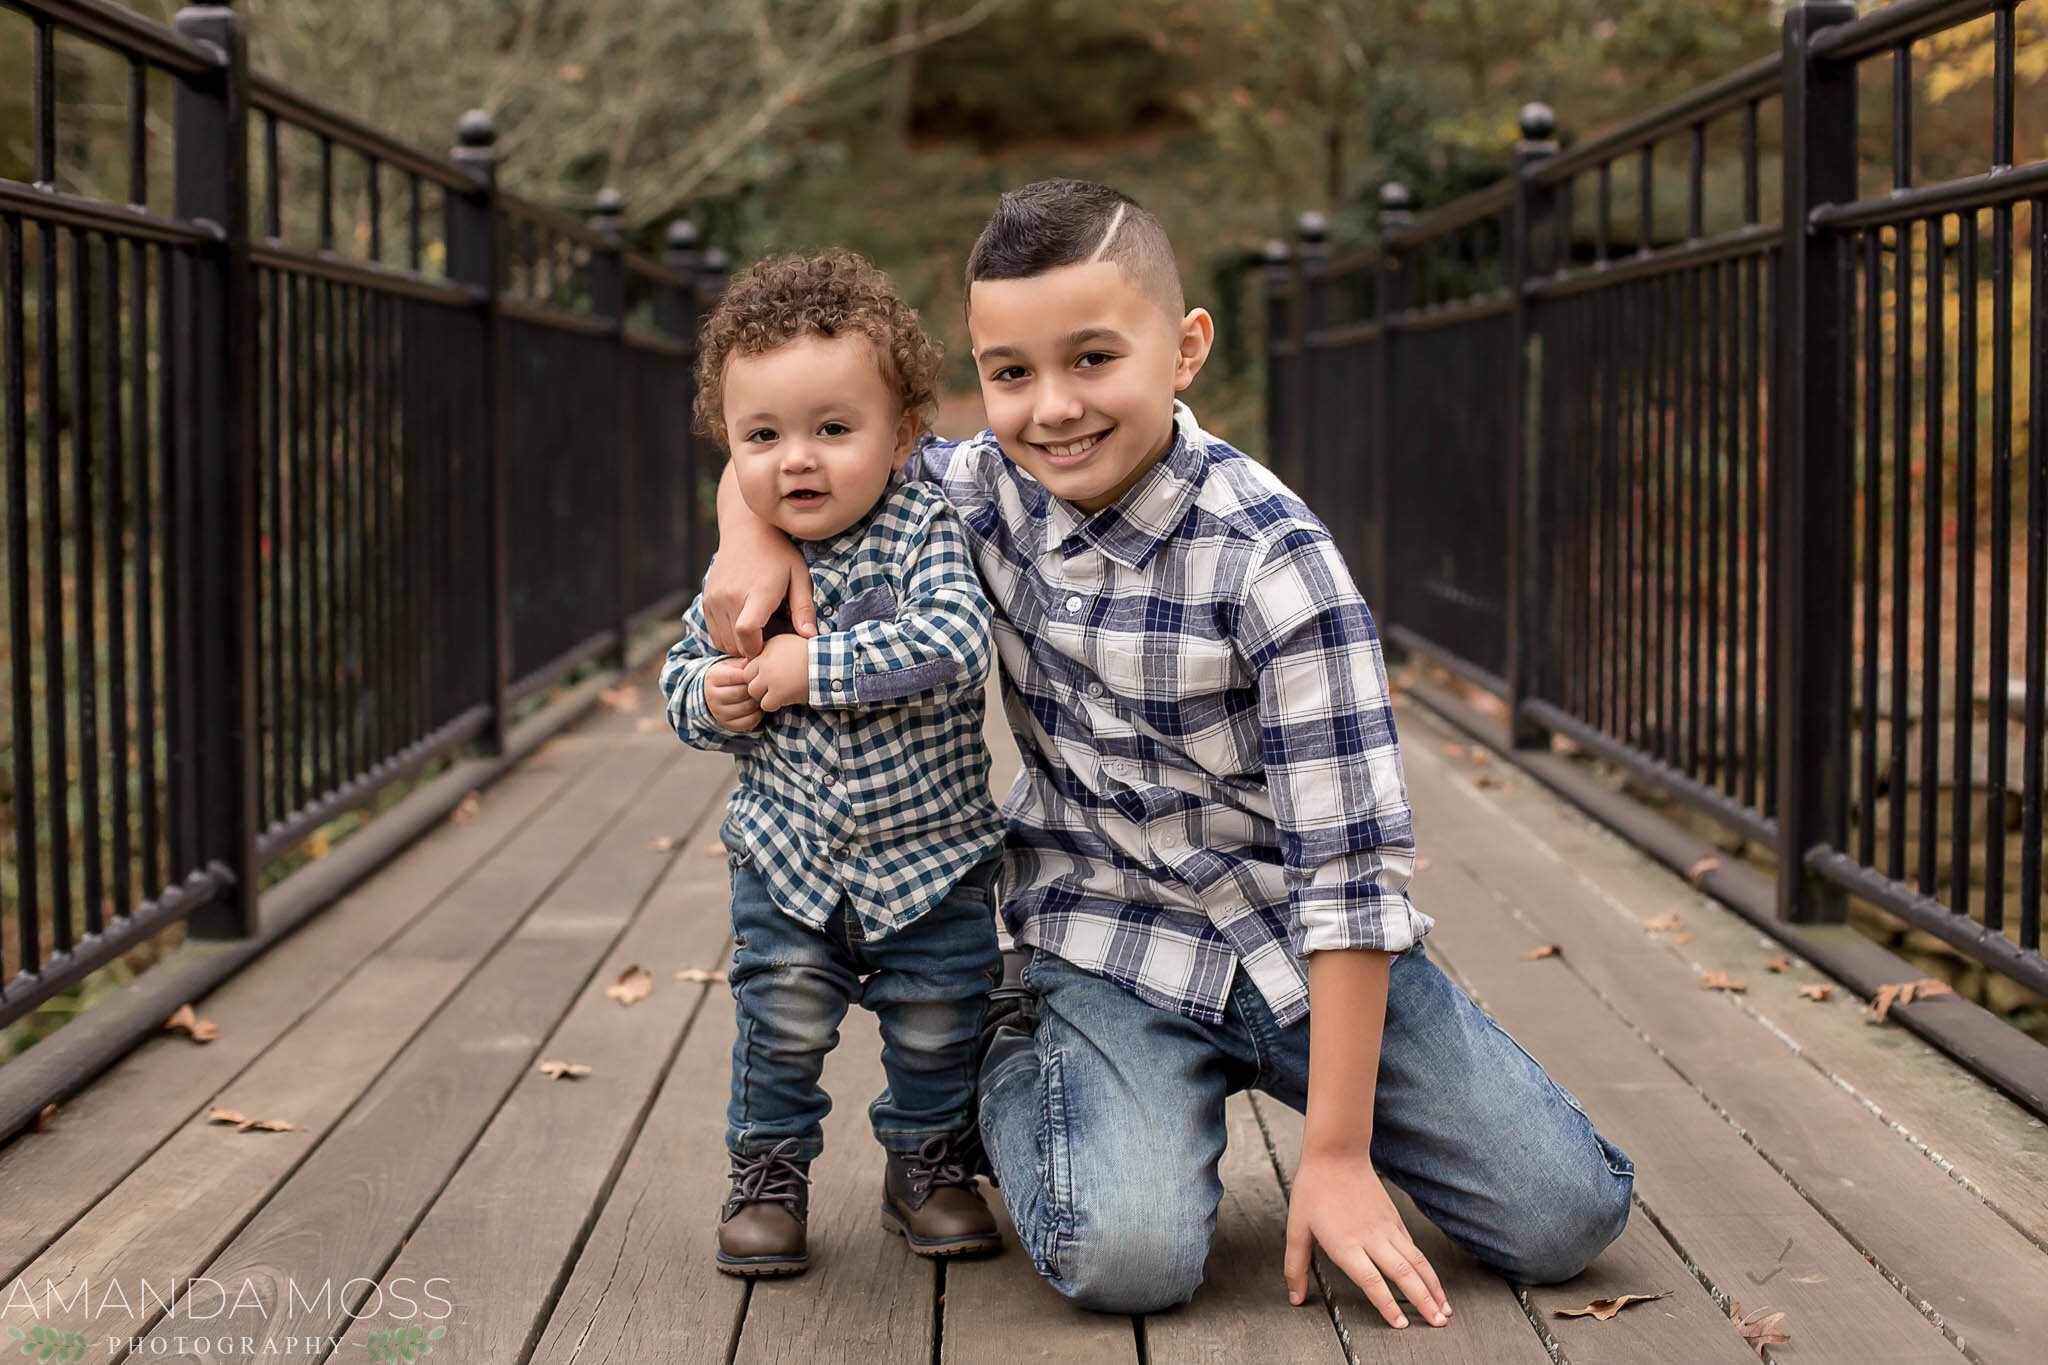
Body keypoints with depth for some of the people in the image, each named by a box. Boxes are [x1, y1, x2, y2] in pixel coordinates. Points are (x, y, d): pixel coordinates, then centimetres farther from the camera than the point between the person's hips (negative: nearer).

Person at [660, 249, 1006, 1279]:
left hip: (932, 853, -2)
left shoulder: (924, 532, -17)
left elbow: (956, 642, -33)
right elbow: (683, 667, 8)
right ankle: (769, 1173, 22)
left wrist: (814, 666, -31)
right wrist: (710, 698, -16)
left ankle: (928, 1166, 33)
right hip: (787, 855, 2)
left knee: (936, 1027, 8)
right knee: (782, 1020, -1)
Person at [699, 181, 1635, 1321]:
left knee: (1568, 1216, -9)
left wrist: (1337, 1156, -21)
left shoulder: (1271, 560, -22)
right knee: (1125, 1256, -25)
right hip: (1116, 944, 1)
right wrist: (754, 533, -14)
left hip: (1305, 946, -1)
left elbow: (1353, 863, -21)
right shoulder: (991, 489, -7)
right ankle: (1021, 1063, 8)